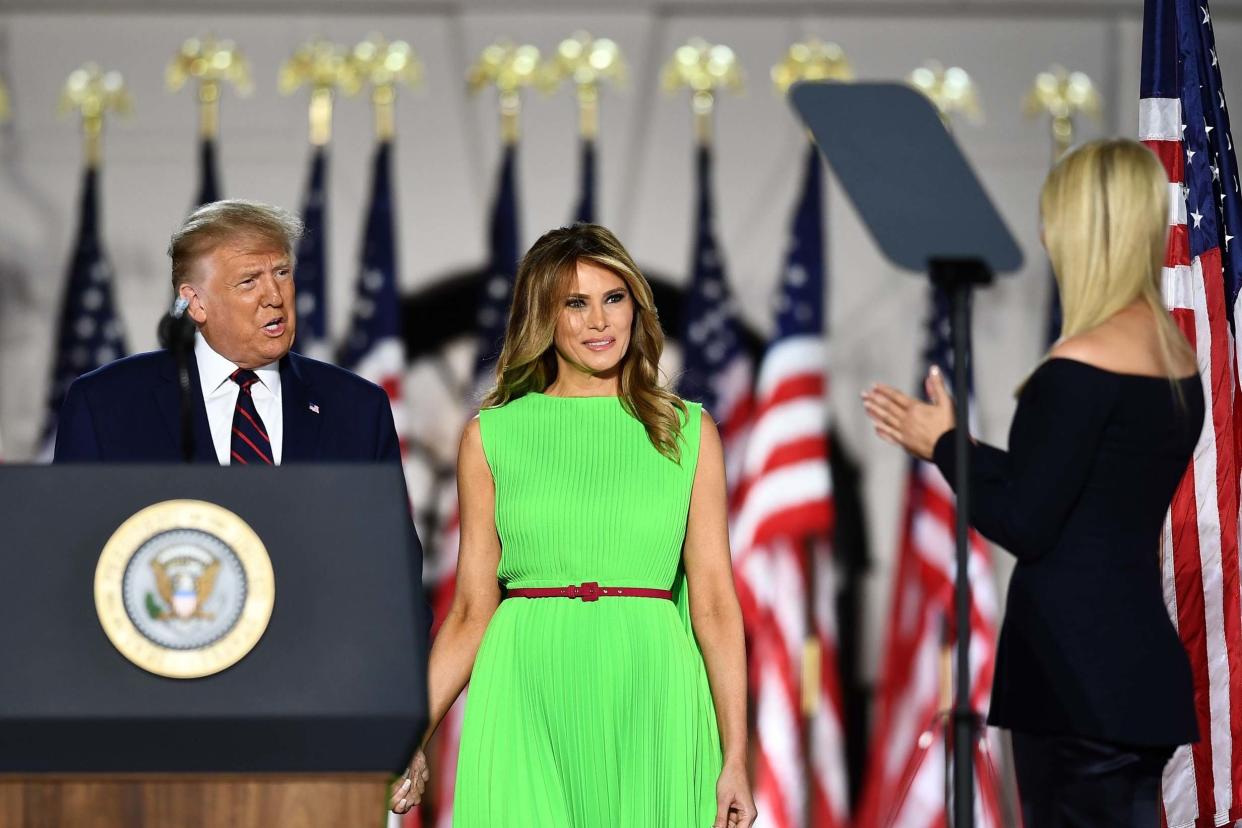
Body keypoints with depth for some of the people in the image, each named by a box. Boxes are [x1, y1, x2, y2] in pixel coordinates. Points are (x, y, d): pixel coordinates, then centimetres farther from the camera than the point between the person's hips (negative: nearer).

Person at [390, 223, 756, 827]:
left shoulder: (688, 433, 7)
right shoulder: (490, 436, 7)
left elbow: (714, 603, 3)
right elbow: (472, 612, 7)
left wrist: (735, 759, -3)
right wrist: (410, 740, -1)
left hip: (649, 701, 0)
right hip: (528, 704, 0)